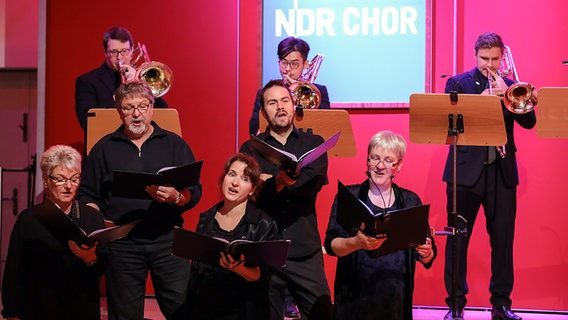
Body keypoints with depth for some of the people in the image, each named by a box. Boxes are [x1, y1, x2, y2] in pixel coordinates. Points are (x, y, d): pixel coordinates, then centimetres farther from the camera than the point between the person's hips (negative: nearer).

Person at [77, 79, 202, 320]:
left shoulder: (174, 144, 10)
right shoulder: (104, 148, 12)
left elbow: (195, 191, 3)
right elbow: (88, 195, 10)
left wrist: (176, 197, -18)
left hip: (167, 238, 0)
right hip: (121, 243, 1)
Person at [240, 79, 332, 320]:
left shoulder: (313, 144, 8)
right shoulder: (250, 149, 7)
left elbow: (312, 182, -11)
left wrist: (269, 182, -15)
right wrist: (282, 181, -21)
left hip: (305, 252, 0)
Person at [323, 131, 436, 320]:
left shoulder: (411, 201, 6)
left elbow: (427, 259, 7)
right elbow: (330, 245, -9)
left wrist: (426, 253, -16)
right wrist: (357, 243, -28)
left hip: (396, 298, 2)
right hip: (355, 297, -2)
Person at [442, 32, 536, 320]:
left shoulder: (509, 86, 12)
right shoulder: (458, 83, 4)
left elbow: (529, 121, 0)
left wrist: (507, 95, -13)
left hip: (502, 171, 3)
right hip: (466, 170, -2)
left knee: (503, 239, 5)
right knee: (458, 238, 1)